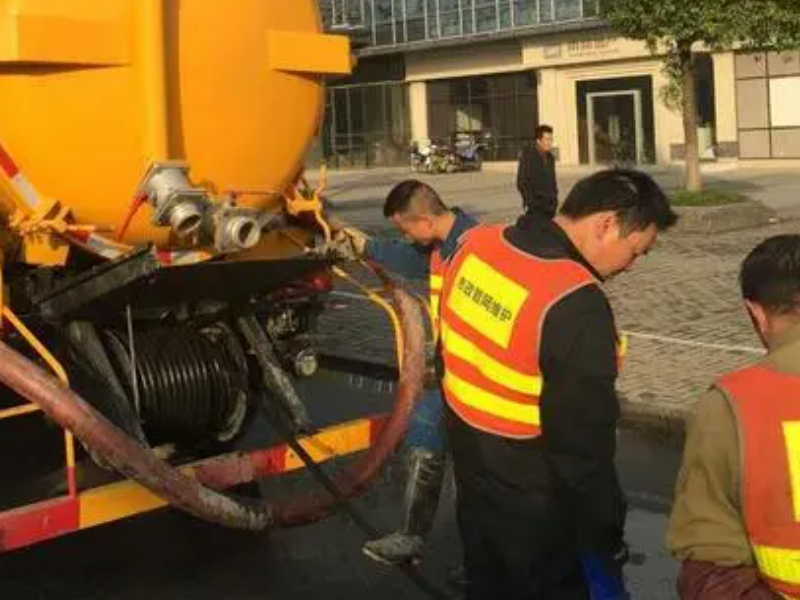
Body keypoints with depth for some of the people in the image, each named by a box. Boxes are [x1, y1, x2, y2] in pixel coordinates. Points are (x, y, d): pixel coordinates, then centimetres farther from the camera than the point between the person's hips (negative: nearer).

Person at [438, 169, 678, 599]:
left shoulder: (475, 244, -5)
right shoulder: (576, 305, -29)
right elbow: (583, 447, -25)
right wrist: (605, 546, -13)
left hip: (473, 487, 7)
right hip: (540, 518, -7)